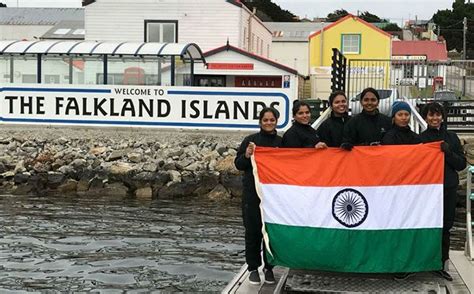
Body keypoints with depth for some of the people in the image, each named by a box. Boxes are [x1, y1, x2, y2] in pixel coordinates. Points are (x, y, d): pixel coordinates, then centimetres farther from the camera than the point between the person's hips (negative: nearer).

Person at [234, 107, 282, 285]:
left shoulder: (282, 142, 9)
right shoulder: (251, 140, 4)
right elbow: (238, 165, 3)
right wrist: (246, 155, -15)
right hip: (253, 193, -1)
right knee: (253, 231, 1)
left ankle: (269, 267, 16)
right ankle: (253, 268, 12)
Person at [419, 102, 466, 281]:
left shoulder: (451, 138, 8)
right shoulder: (420, 139, 3)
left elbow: (462, 164, 4)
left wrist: (449, 152, -10)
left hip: (448, 189, 2)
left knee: (445, 227, 4)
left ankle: (440, 264, 13)